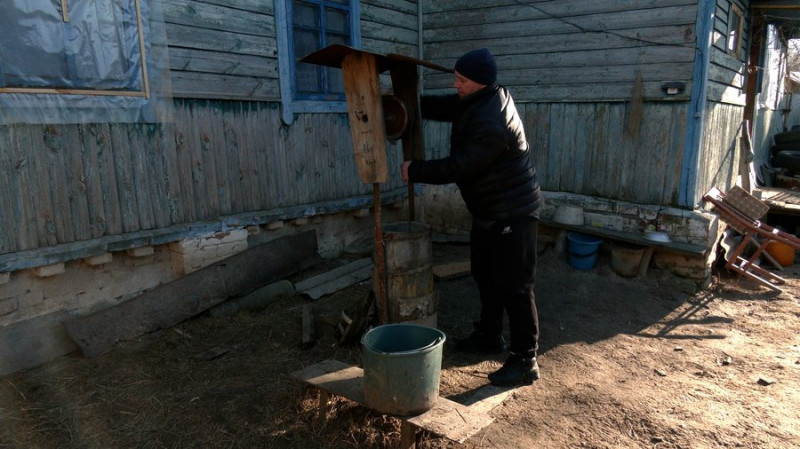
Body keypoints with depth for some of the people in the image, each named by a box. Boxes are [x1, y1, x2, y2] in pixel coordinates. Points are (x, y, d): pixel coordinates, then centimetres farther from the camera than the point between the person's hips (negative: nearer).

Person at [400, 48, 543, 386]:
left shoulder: (493, 123, -28)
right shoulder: (476, 101, 3)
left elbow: (459, 167, -26)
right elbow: (441, 107, 13)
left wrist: (415, 171, -15)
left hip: (512, 214, -11)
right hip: (488, 211, 11)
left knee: (514, 287, -6)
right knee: (485, 273, 21)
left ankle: (525, 362, 6)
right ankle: (490, 335, 38)